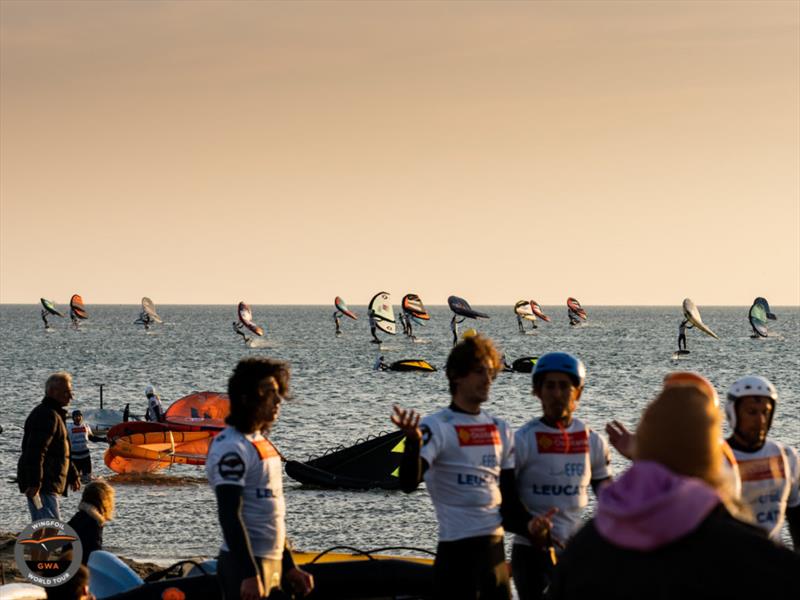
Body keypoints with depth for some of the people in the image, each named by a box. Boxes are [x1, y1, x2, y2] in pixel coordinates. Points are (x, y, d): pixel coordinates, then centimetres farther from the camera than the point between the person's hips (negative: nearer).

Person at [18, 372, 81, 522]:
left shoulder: (55, 415, 22)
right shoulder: (47, 415, -14)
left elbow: (62, 452, 33)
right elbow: (36, 452, -23)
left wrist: (72, 475, 33)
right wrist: (34, 483, -28)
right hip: (43, 486, -11)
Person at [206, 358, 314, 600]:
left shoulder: (262, 442, 17)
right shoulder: (231, 447, -14)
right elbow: (229, 516, -20)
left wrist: (289, 567, 20)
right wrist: (249, 574, -25)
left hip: (272, 563, 10)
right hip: (246, 565, -10)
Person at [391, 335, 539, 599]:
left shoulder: (501, 429, 12)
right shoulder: (437, 427, -9)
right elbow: (409, 483, -23)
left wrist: (527, 524, -3)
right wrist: (414, 442, -42)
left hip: (495, 547, 7)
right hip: (457, 550, -7)